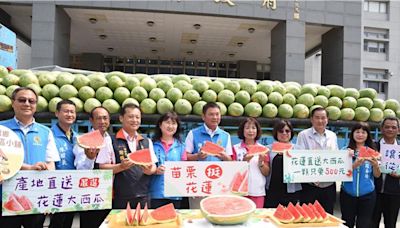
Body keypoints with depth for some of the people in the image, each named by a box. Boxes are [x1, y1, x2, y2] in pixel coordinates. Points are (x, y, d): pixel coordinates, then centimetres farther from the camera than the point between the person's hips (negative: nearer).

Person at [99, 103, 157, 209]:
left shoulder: (147, 141, 12)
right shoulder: (111, 141, -2)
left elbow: (153, 166, 11)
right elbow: (103, 167, -6)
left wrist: (149, 170, -9)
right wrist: (121, 166, -21)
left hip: (143, 196, 4)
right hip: (120, 198, -3)